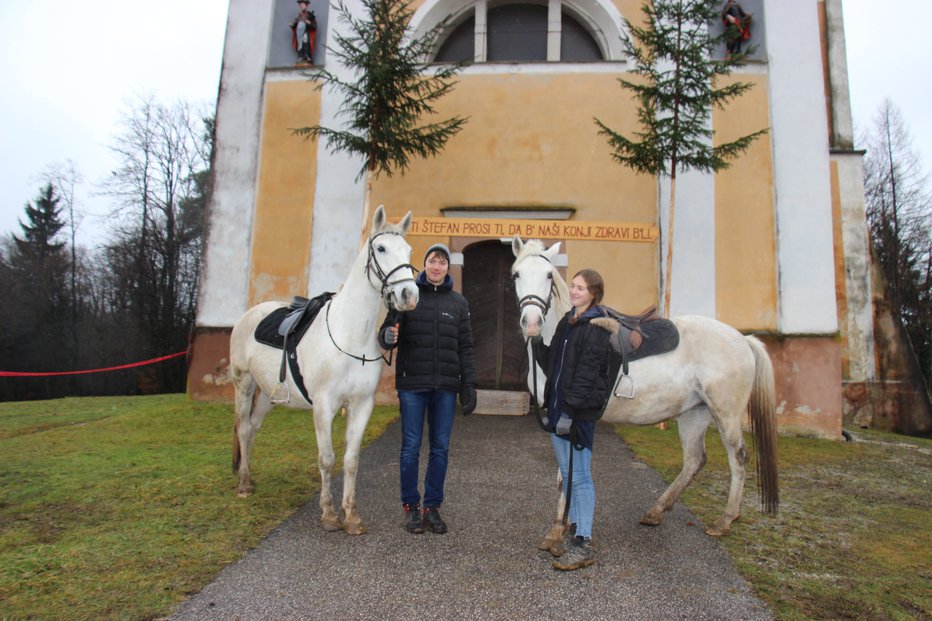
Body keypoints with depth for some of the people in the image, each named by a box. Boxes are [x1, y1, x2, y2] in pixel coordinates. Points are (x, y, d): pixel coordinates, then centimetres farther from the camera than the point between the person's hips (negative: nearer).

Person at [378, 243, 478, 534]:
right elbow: (386, 332, -1)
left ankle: (432, 506, 24)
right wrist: (387, 337, -25)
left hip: (446, 386, 2)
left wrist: (469, 385, 0)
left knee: (440, 448, 10)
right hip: (412, 384, -2)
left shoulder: (458, 302, 7)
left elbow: (466, 347, 7)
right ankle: (410, 506, 22)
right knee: (411, 446, 7)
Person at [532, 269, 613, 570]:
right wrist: (536, 341, 3)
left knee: (580, 476, -1)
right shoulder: (566, 322, 15)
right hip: (558, 407, 9)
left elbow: (587, 373, -18)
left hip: (580, 410, -9)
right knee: (567, 474, 16)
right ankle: (573, 532, 30)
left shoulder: (597, 327, -11)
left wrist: (570, 410, -22)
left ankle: (584, 545, 10)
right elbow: (551, 363, 16)